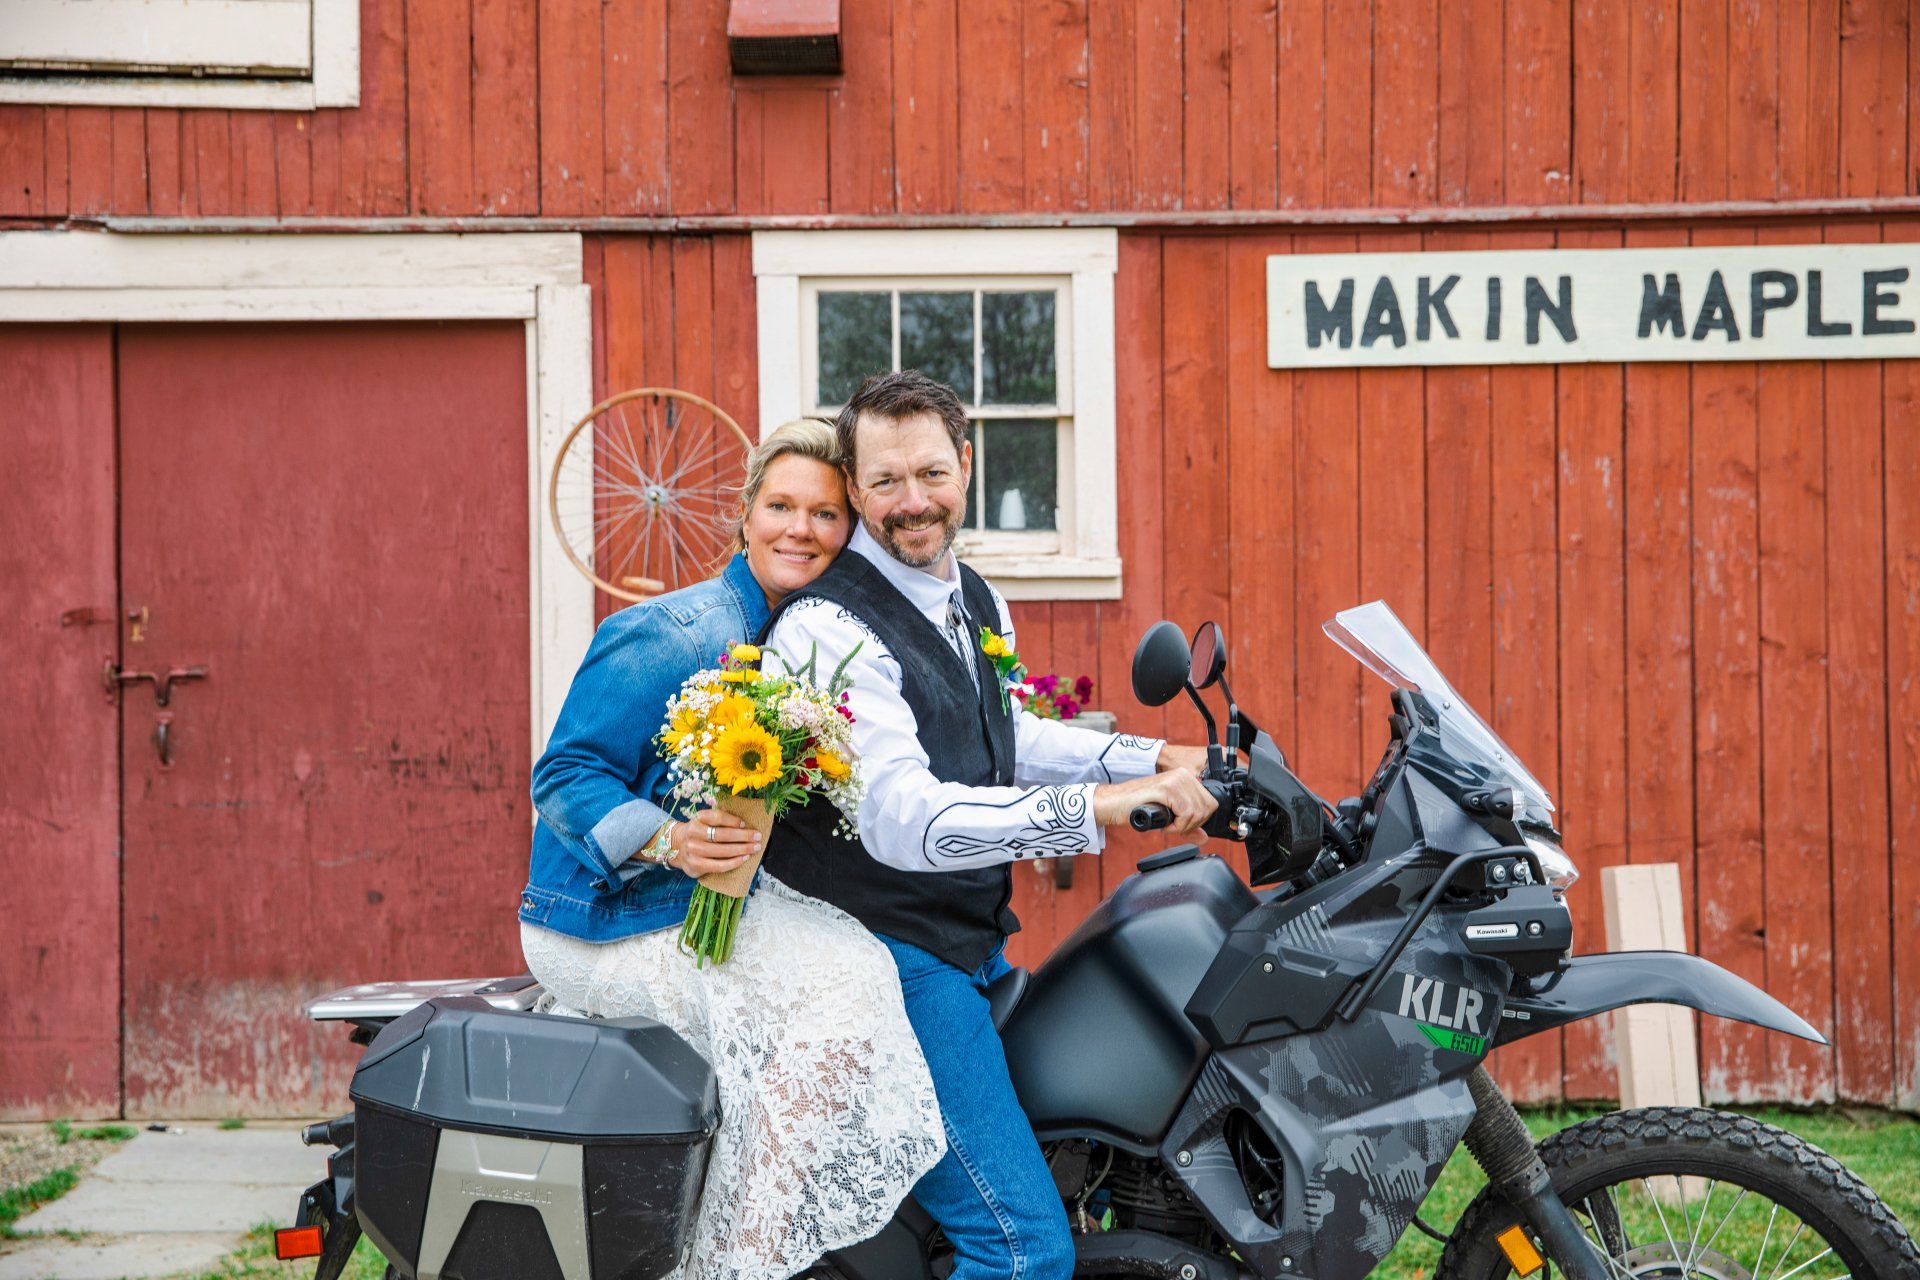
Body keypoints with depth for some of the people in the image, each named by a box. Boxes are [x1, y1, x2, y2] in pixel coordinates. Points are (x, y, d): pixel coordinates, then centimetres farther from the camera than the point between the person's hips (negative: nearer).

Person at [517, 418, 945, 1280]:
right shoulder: (673, 636, -15)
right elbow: (564, 776, -17)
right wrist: (670, 842, -32)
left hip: (729, 902, 9)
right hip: (611, 923, -9)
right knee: (845, 983, -23)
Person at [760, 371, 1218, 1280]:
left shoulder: (978, 605, 11)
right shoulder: (826, 627, -20)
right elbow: (902, 819, -31)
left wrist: (1152, 758, 17)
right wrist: (1102, 807, -37)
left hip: (976, 945, 10)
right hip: (887, 957, -10)